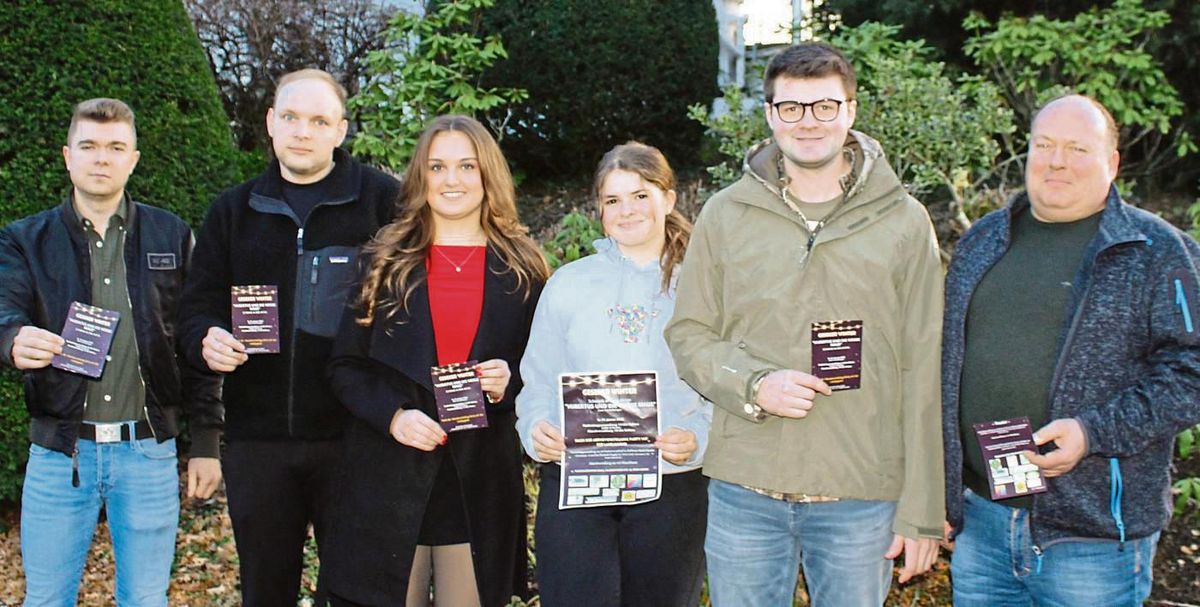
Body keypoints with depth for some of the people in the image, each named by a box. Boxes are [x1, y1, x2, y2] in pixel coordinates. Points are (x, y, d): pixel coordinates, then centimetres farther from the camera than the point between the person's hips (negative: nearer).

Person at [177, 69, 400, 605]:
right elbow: (200, 302, 15)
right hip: (257, 436, 4)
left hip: (352, 436, -3)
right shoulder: (233, 210, 12)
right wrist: (207, 339, -9)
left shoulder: (382, 200, -1)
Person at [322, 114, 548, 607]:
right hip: (390, 477, 0)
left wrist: (510, 382, -12)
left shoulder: (522, 268, 5)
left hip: (480, 482, 0)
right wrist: (392, 416, -13)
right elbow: (345, 366, 3)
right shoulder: (383, 262, 4)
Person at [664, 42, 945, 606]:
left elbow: (923, 374, 1)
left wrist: (922, 511, -2)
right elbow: (688, 333, 7)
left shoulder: (902, 221, 1)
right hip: (743, 491, 1)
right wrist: (754, 385, -13)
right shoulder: (726, 213, 4)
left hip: (863, 496, -1)